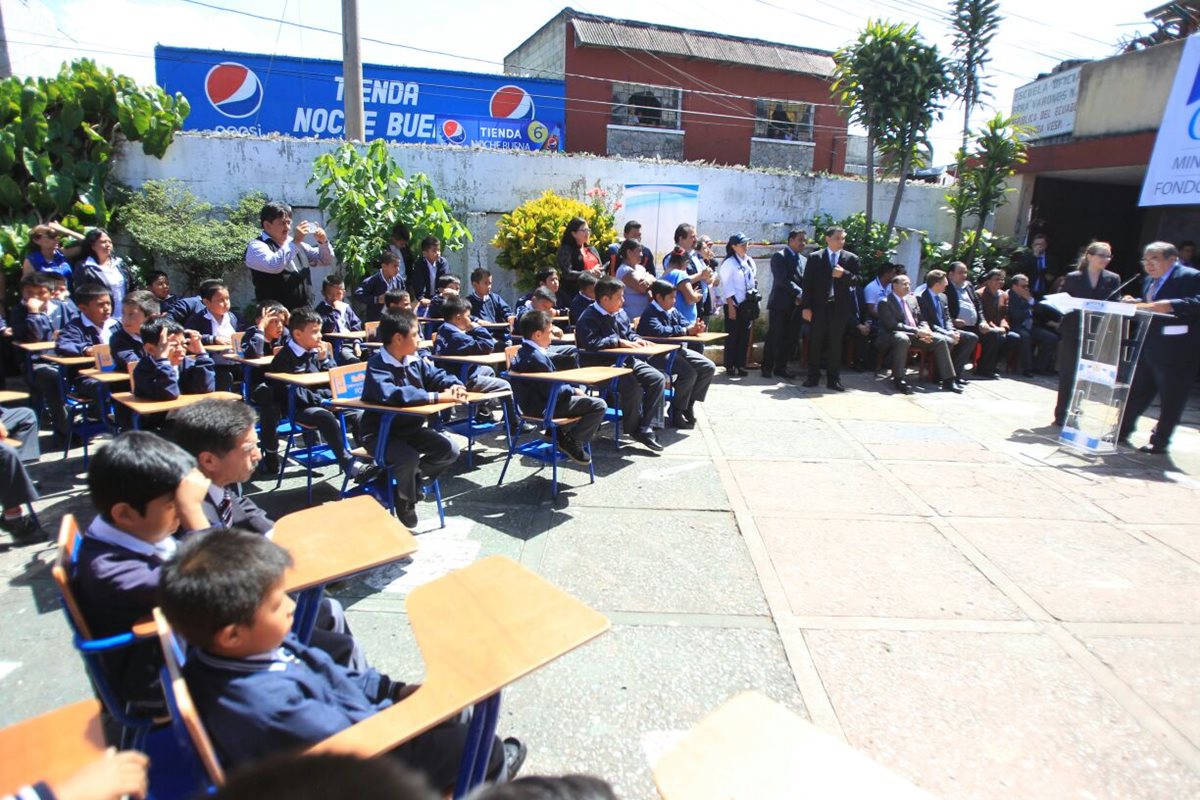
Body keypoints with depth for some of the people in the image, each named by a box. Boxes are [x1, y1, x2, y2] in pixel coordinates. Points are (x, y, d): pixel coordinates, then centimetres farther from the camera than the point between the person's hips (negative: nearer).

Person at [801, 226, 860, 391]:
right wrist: (806, 306, -7)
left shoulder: (851, 258, 6)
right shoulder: (815, 258, 2)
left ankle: (833, 379, 11)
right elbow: (807, 283, -1)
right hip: (819, 306, -1)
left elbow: (857, 280, 3)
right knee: (814, 343, 4)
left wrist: (844, 274, -16)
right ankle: (813, 376, 14)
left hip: (840, 307, 1)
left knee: (835, 344, 5)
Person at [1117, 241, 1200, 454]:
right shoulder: (1150, 281, 15)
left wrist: (1171, 305, -34)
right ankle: (1123, 430, 28)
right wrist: (1134, 304, 0)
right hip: (1146, 348, 7)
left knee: (1170, 400, 4)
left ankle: (1160, 441, 13)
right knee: (1136, 392, 16)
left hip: (1175, 351, -7)